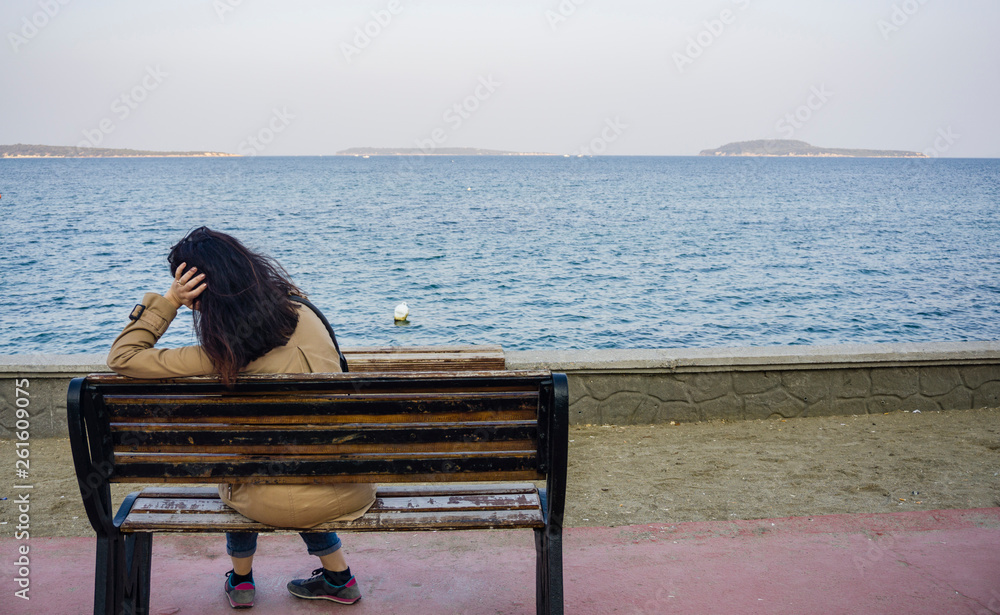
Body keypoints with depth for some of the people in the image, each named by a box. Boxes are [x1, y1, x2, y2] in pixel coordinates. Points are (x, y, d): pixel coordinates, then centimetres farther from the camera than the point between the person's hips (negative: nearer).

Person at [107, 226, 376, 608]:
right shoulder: (304, 316, -3)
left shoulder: (220, 356, -16)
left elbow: (121, 358, -7)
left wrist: (167, 301, -10)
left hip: (279, 507, -3)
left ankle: (241, 578, 47)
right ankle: (338, 577, 40)